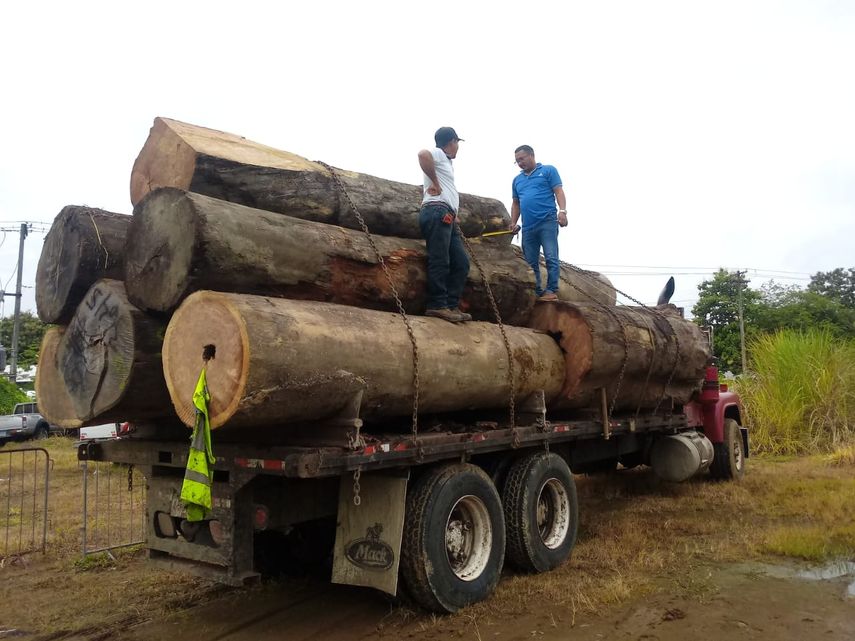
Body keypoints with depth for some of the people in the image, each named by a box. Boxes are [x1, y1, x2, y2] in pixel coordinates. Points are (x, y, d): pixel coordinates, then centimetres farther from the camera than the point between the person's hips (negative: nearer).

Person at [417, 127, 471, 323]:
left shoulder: (446, 162, 31)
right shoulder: (438, 153, 2)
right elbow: (423, 154, -22)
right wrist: (436, 183, -15)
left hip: (447, 217, 10)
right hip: (437, 212, -10)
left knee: (461, 262, 3)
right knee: (440, 261, -17)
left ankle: (451, 305, -1)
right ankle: (437, 305, -20)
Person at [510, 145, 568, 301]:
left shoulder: (548, 170, 6)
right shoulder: (517, 180, 21)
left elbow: (558, 191, -2)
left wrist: (562, 211, -16)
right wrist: (513, 222, 11)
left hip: (547, 222, -6)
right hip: (528, 227, 6)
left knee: (551, 258, -11)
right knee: (531, 263, 5)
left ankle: (551, 291, -10)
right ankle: (536, 292, 10)